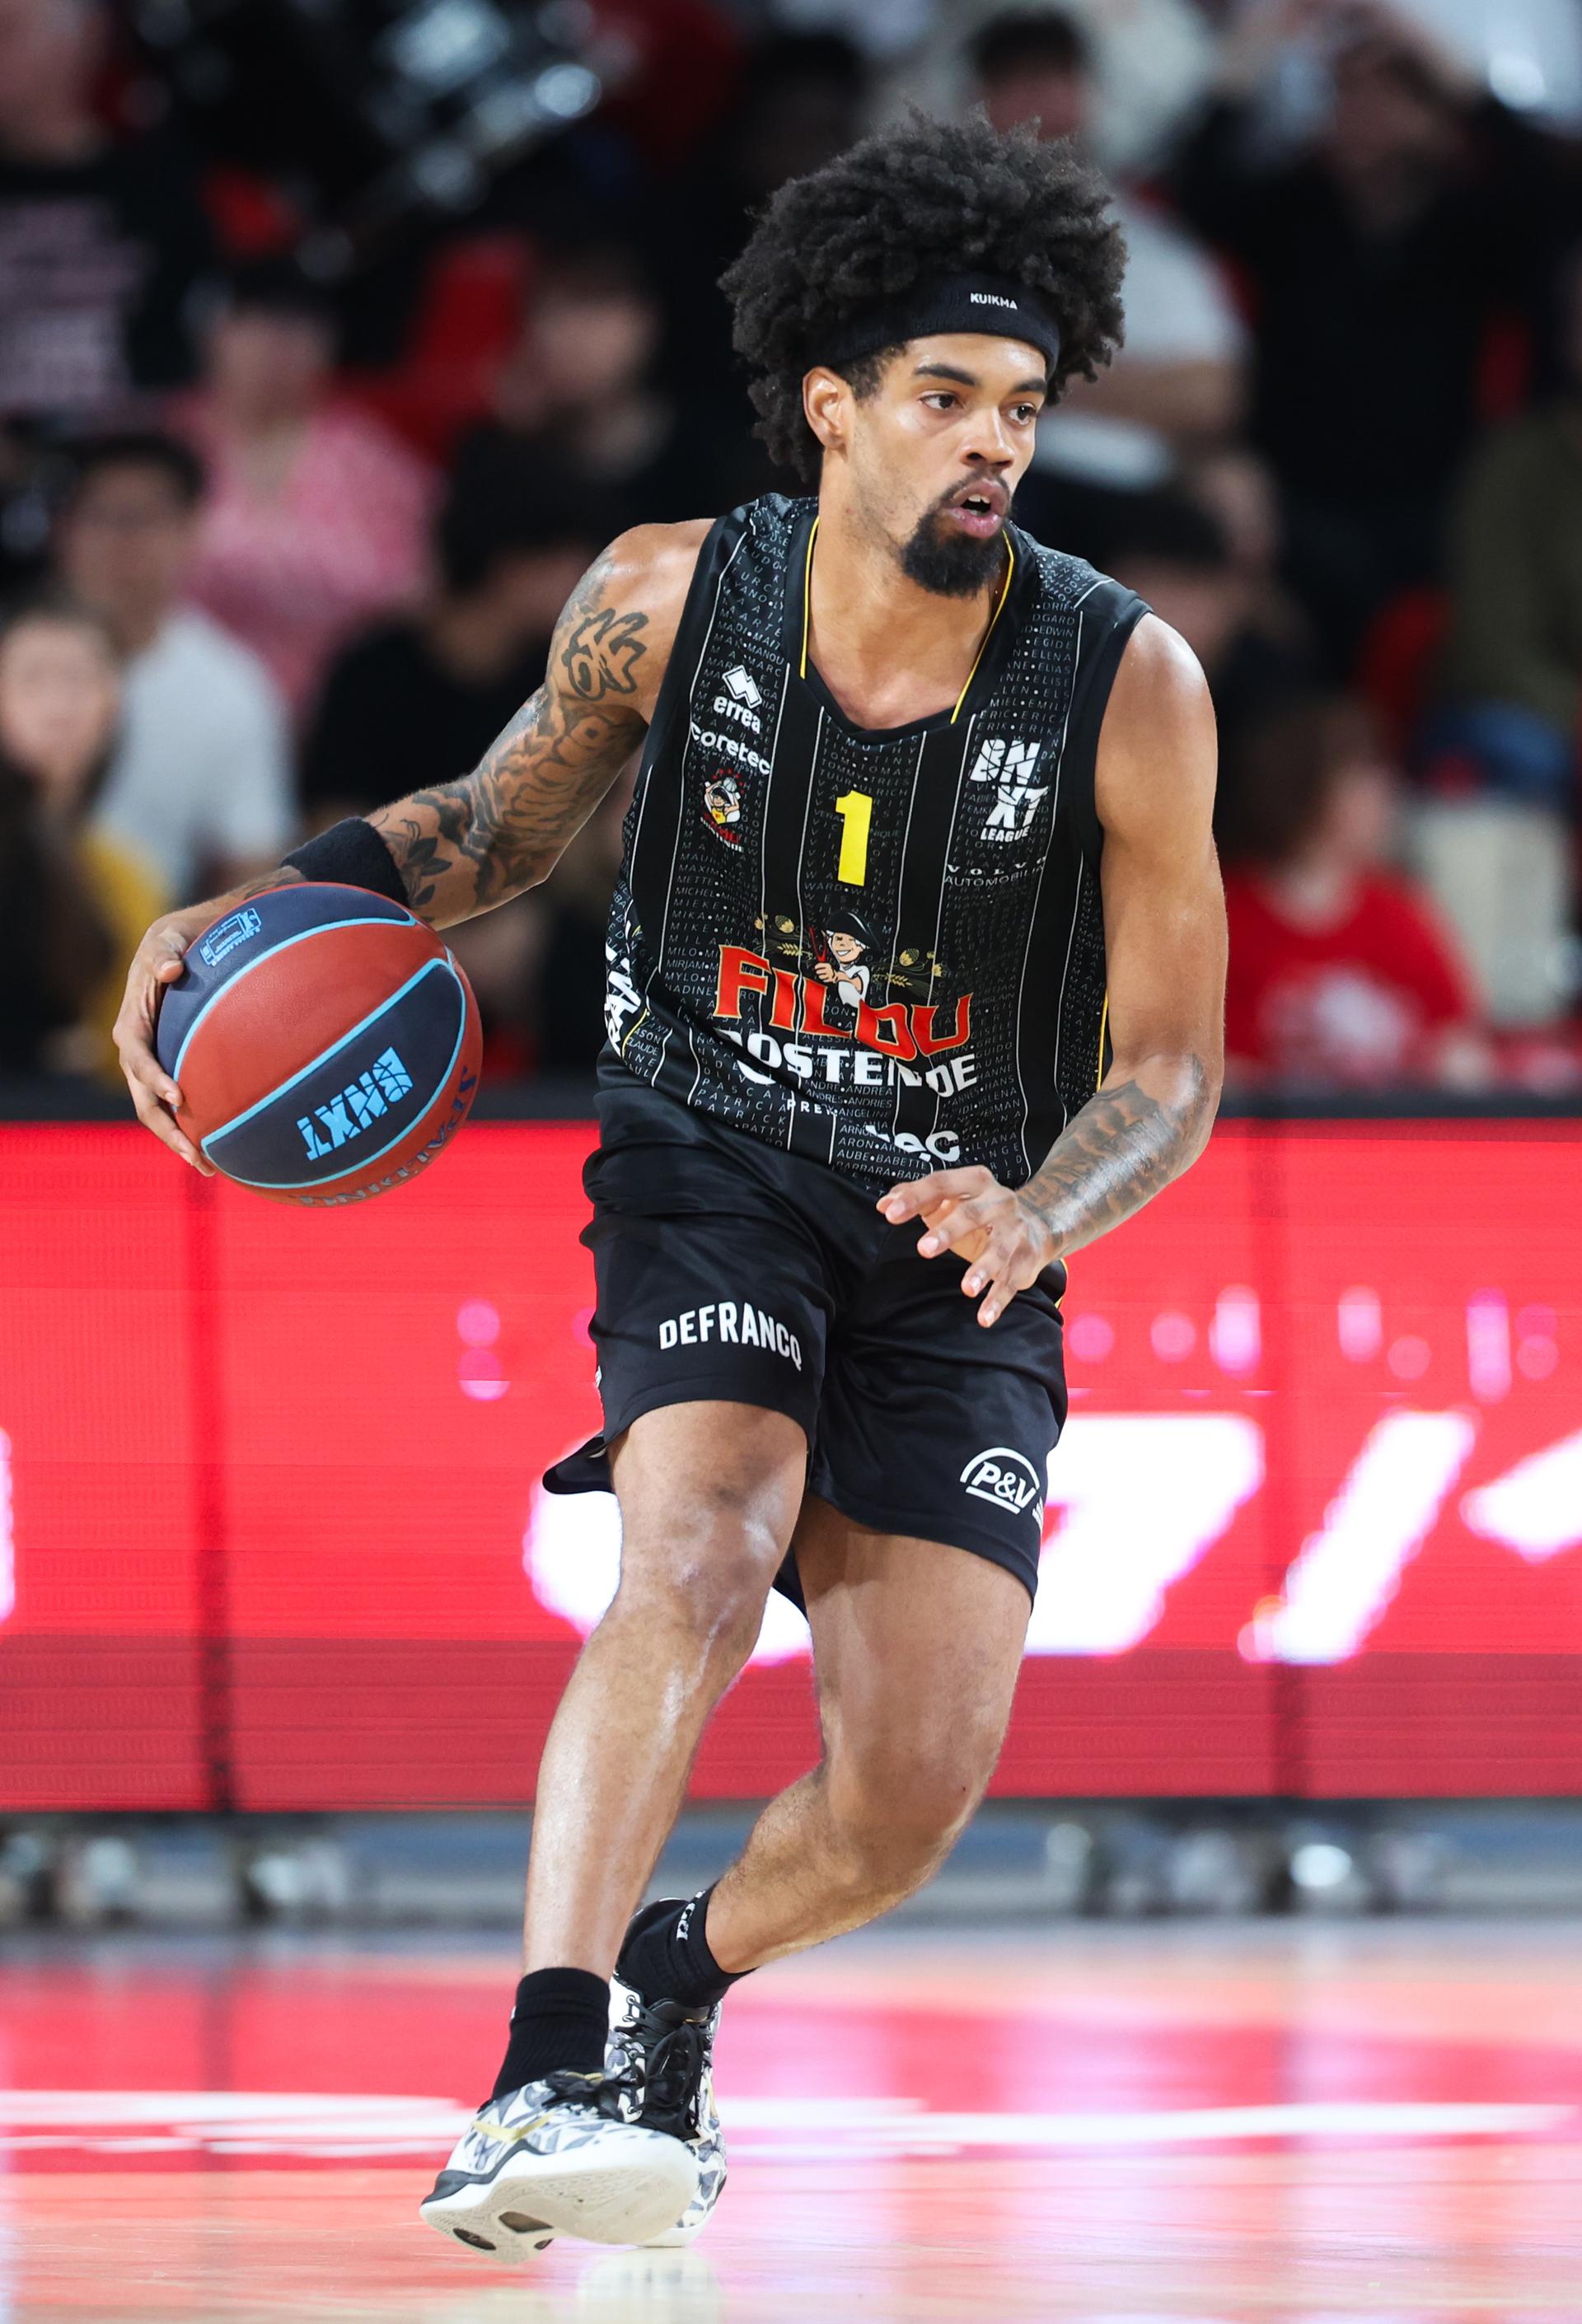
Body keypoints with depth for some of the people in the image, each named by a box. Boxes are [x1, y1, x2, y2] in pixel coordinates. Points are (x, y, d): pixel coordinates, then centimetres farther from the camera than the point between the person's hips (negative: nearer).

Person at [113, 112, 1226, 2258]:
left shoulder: (1126, 686, -13)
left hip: (963, 1230, 1)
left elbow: (1169, 1067, -7)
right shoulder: (670, 602, -9)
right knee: (703, 1552, -31)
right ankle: (544, 2083, -39)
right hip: (710, 1164, -1)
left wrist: (1036, 1218, -27)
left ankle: (683, 1977, 27)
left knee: (921, 1789, -8)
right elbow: (503, 822, 10)